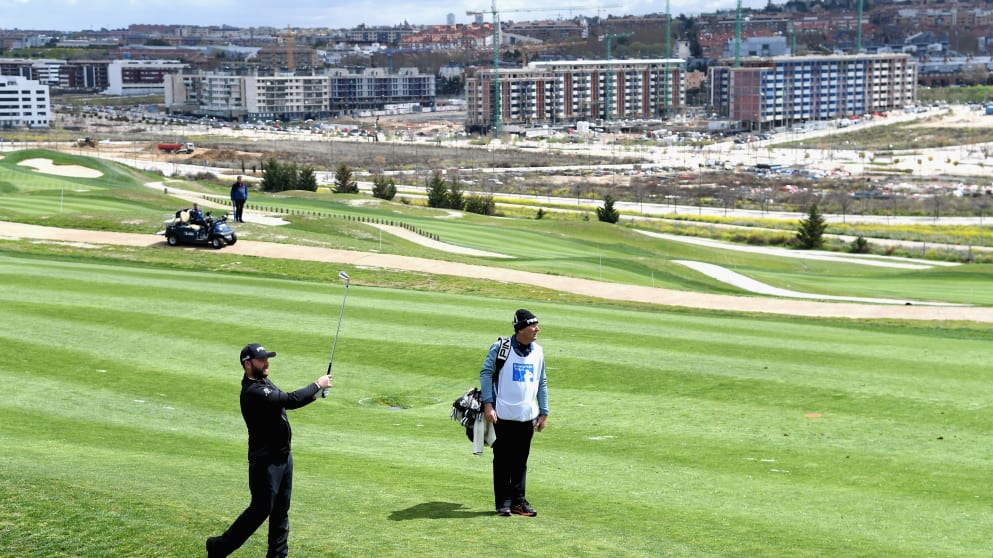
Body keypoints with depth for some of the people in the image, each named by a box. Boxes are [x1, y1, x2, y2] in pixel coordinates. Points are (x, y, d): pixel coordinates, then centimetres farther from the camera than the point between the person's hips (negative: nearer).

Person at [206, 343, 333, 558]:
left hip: (283, 456, 9)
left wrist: (312, 396, 2)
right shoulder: (252, 391, -23)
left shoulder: (265, 383, 9)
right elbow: (290, 400, -28)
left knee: (281, 509, 14)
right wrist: (317, 385, -16)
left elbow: (286, 401, 20)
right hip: (265, 460, -9)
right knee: (261, 509, -4)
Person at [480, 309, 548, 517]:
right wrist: (488, 404, -14)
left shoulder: (538, 351, 9)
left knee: (521, 461, 9)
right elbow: (486, 373, -6)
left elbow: (542, 382, 16)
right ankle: (503, 503, 9)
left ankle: (518, 500, 16)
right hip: (504, 415, -4)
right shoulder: (501, 348, -7)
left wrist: (544, 412, 13)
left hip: (528, 416, 5)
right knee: (503, 460, 2)